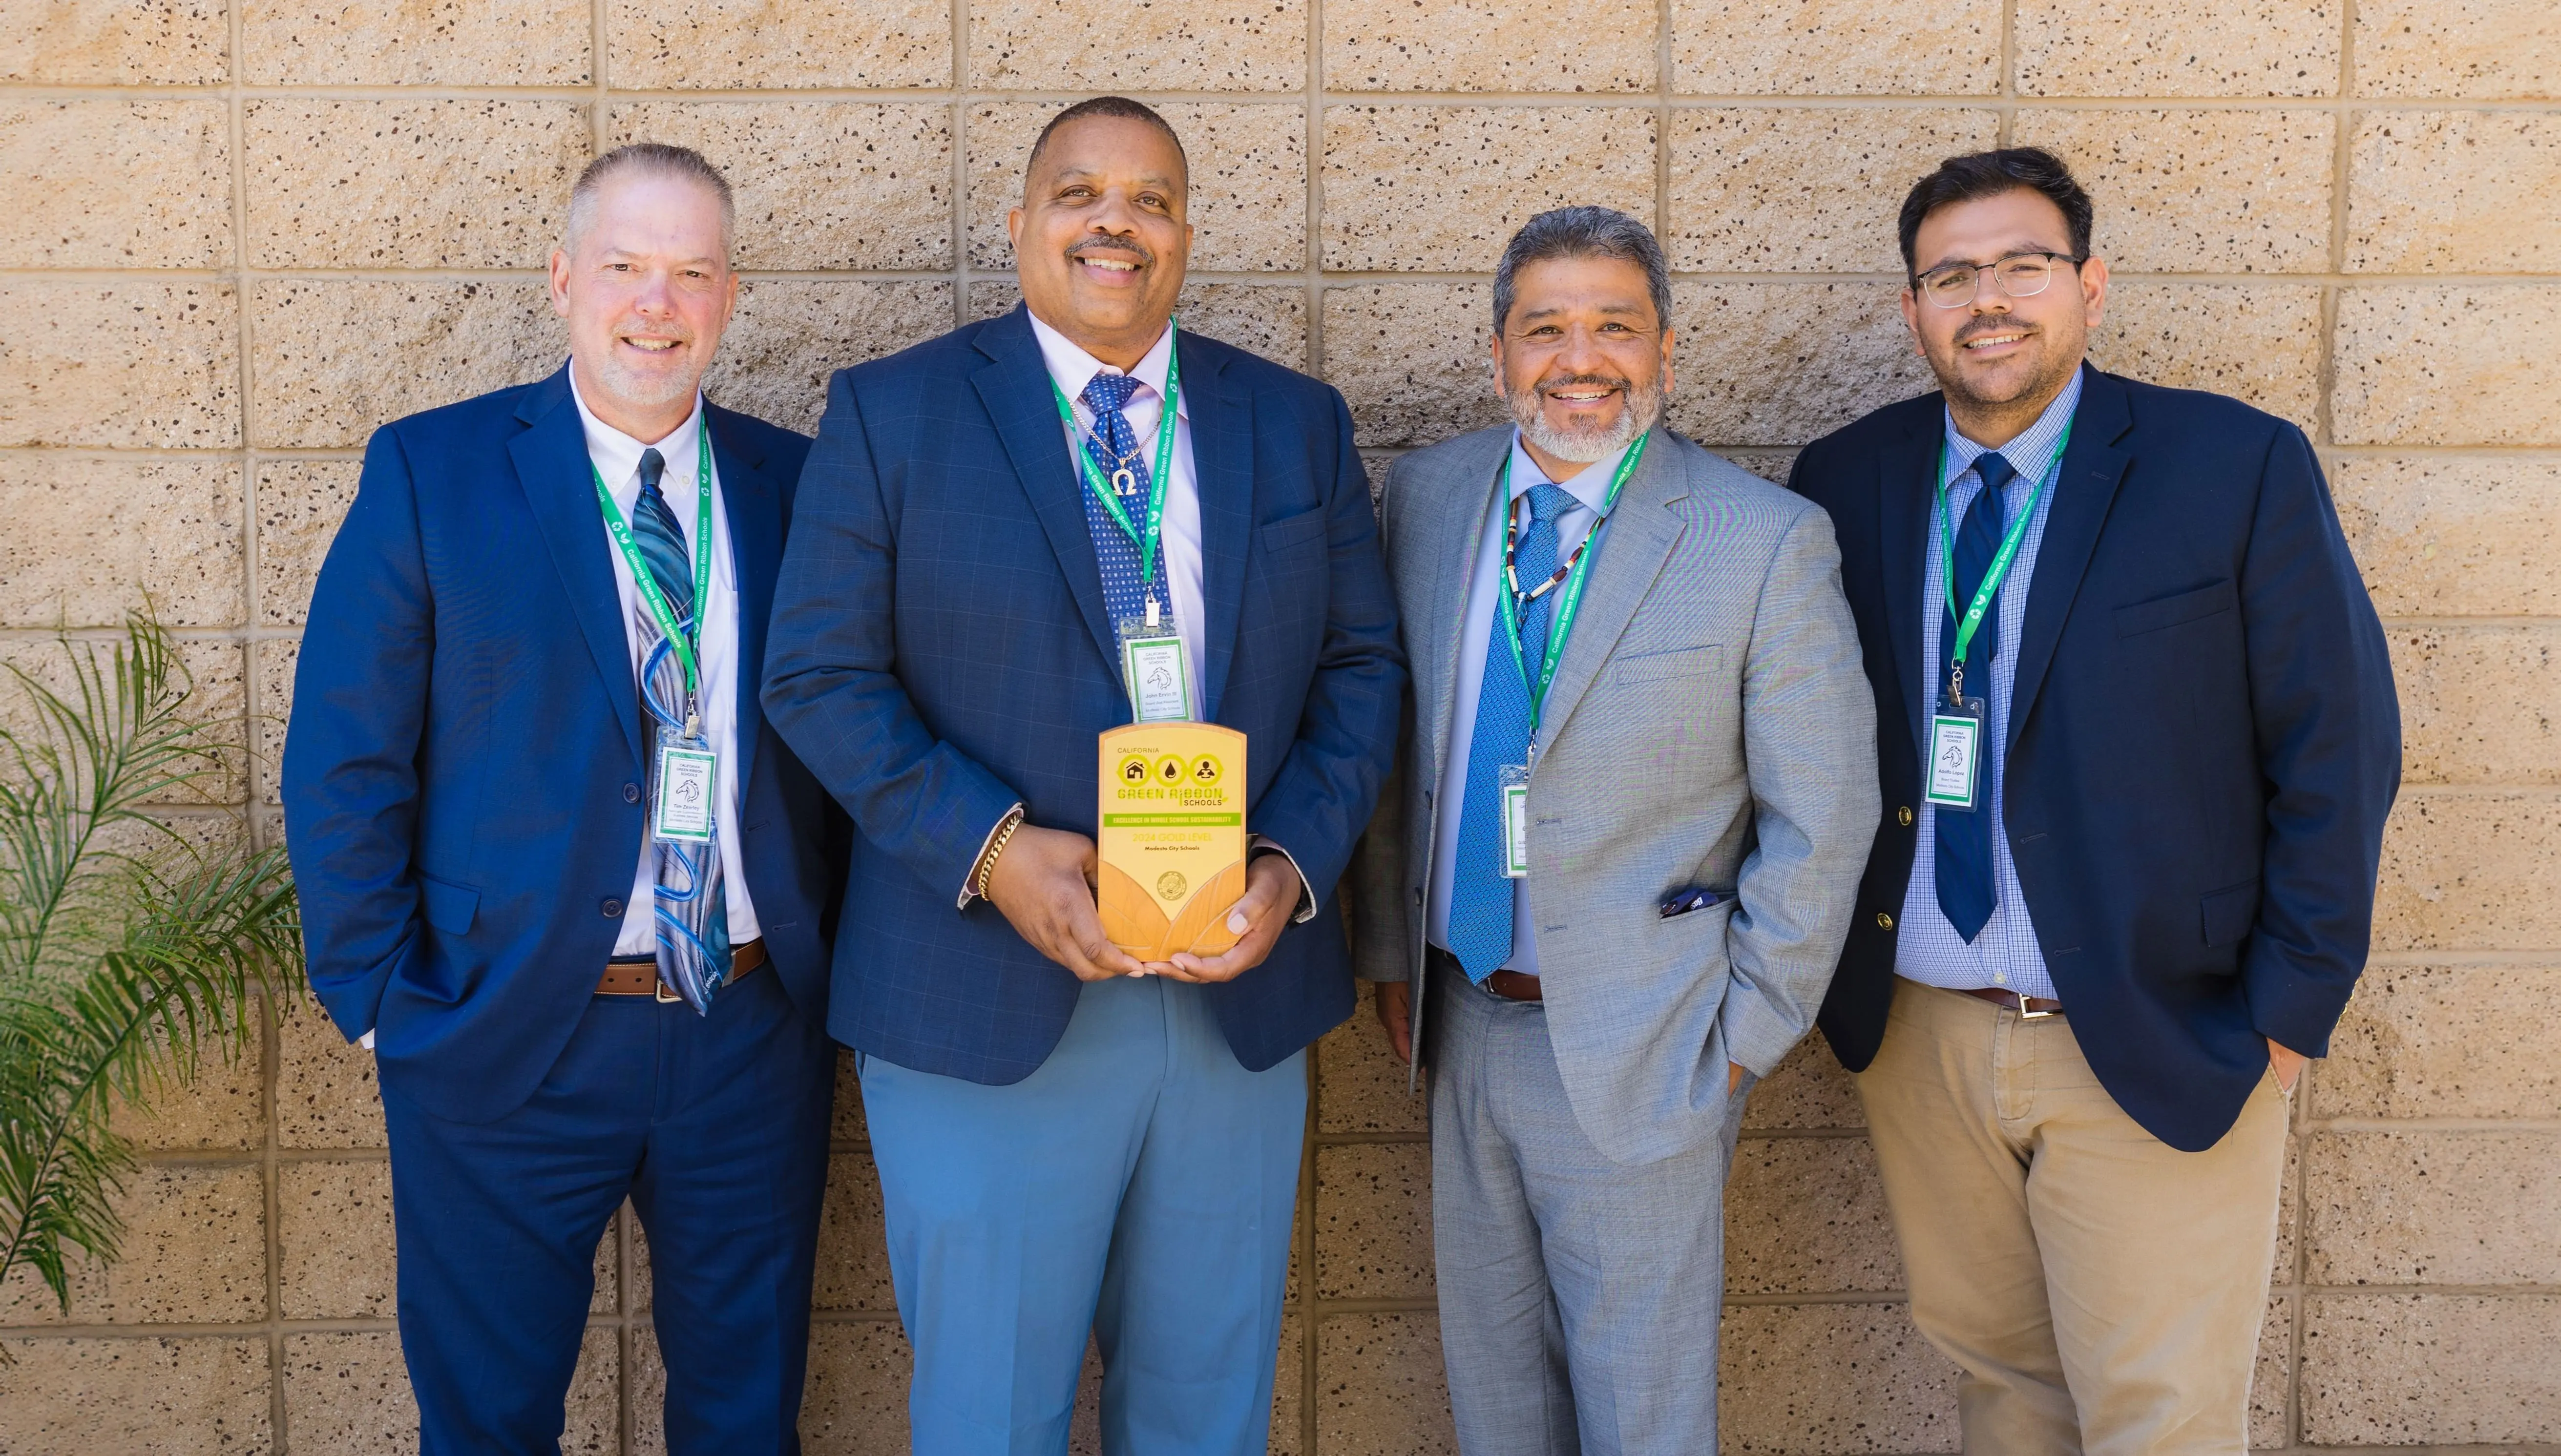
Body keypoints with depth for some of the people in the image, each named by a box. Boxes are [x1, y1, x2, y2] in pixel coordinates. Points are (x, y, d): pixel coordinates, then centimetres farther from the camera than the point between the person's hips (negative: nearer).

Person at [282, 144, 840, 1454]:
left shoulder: (789, 484, 4)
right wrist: (381, 999, -7)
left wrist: (831, 967, 1)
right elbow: (343, 766, -5)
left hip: (754, 1037, 3)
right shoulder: (428, 473, -4)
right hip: (507, 1042, -2)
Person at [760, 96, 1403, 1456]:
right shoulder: (890, 411, -1)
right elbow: (819, 675, -5)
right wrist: (991, 849, -19)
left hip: (1241, 993, 3)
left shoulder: (1298, 423, 8)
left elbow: (1362, 663, 7)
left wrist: (1293, 868, -9)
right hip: (987, 1002, -2)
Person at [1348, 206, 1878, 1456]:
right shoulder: (1425, 496, 1)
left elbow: (1820, 815, -9)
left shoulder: (1769, 540, -12)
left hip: (1640, 1055, -4)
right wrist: (1391, 953, 9)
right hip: (1466, 1024, 4)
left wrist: (1747, 1032, -8)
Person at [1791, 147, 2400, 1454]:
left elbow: (2337, 745, -5)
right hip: (1915, 1033, 3)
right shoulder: (1845, 484, 2)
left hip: (2159, 1047, -3)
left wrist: (2292, 1004, -6)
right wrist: (1827, 966, 1)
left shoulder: (2237, 467, -8)